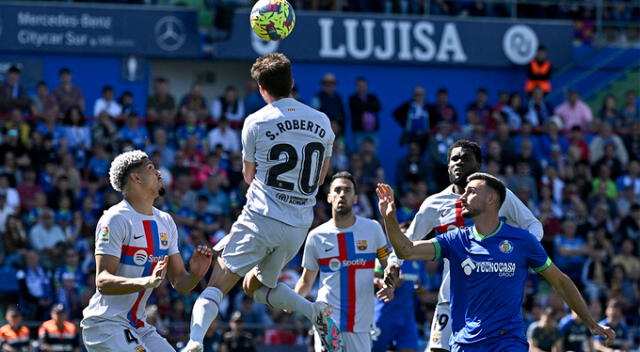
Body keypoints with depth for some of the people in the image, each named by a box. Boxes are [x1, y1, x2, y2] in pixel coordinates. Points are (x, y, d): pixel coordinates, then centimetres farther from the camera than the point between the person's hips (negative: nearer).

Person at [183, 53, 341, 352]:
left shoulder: (256, 123, -4)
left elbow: (249, 175, 10)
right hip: (300, 226, 5)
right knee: (257, 286, 23)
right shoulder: (321, 122, 7)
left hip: (261, 218, -5)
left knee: (217, 285, -5)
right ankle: (315, 311, 0)